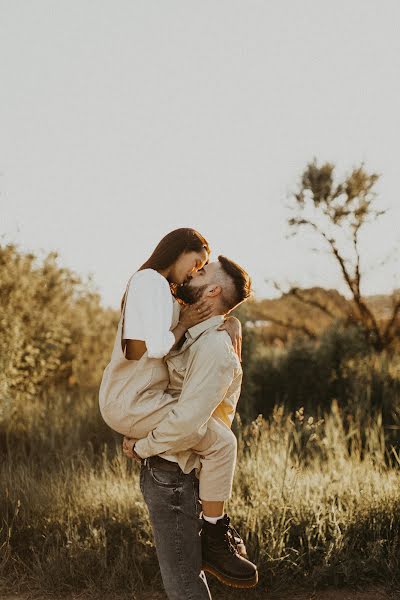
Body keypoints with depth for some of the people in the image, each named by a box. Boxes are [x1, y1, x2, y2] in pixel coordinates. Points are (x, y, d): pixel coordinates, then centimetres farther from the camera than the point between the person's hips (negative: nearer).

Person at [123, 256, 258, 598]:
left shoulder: (214, 346, -19)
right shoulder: (192, 336, 10)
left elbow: (188, 423, -26)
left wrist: (140, 447, -12)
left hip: (171, 474, -9)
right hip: (162, 469, 9)